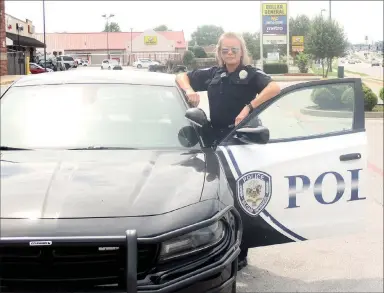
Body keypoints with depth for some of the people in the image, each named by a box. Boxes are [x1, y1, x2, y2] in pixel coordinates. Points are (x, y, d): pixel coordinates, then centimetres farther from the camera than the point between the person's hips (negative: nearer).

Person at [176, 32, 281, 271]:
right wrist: (189, 91, -2)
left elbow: (275, 88, -19)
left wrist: (249, 107, -27)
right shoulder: (212, 74, 11)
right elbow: (182, 77, 20)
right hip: (217, 142, 5)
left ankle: (240, 255, 11)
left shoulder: (251, 74, -3)